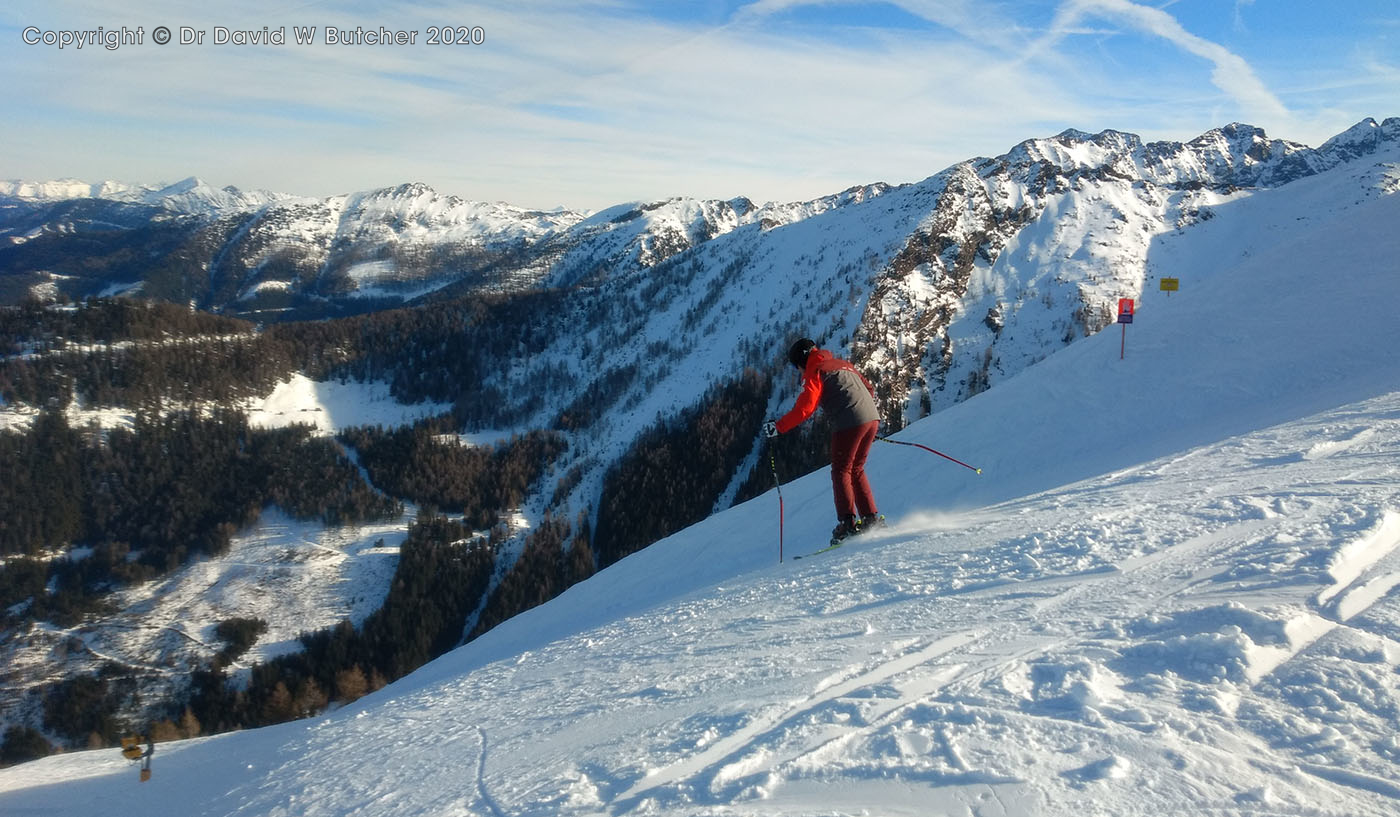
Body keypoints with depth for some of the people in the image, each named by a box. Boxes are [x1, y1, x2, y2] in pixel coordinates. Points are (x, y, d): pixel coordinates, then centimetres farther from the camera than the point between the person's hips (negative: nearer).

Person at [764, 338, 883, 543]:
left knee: (841, 472, 2)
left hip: (849, 424, -8)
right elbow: (869, 390, 26)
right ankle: (871, 518, 14)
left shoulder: (815, 373, 0)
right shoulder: (843, 363, 24)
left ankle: (848, 523, -4)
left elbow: (804, 409, -11)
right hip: (872, 418, 8)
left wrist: (778, 426, -6)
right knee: (856, 471, 18)